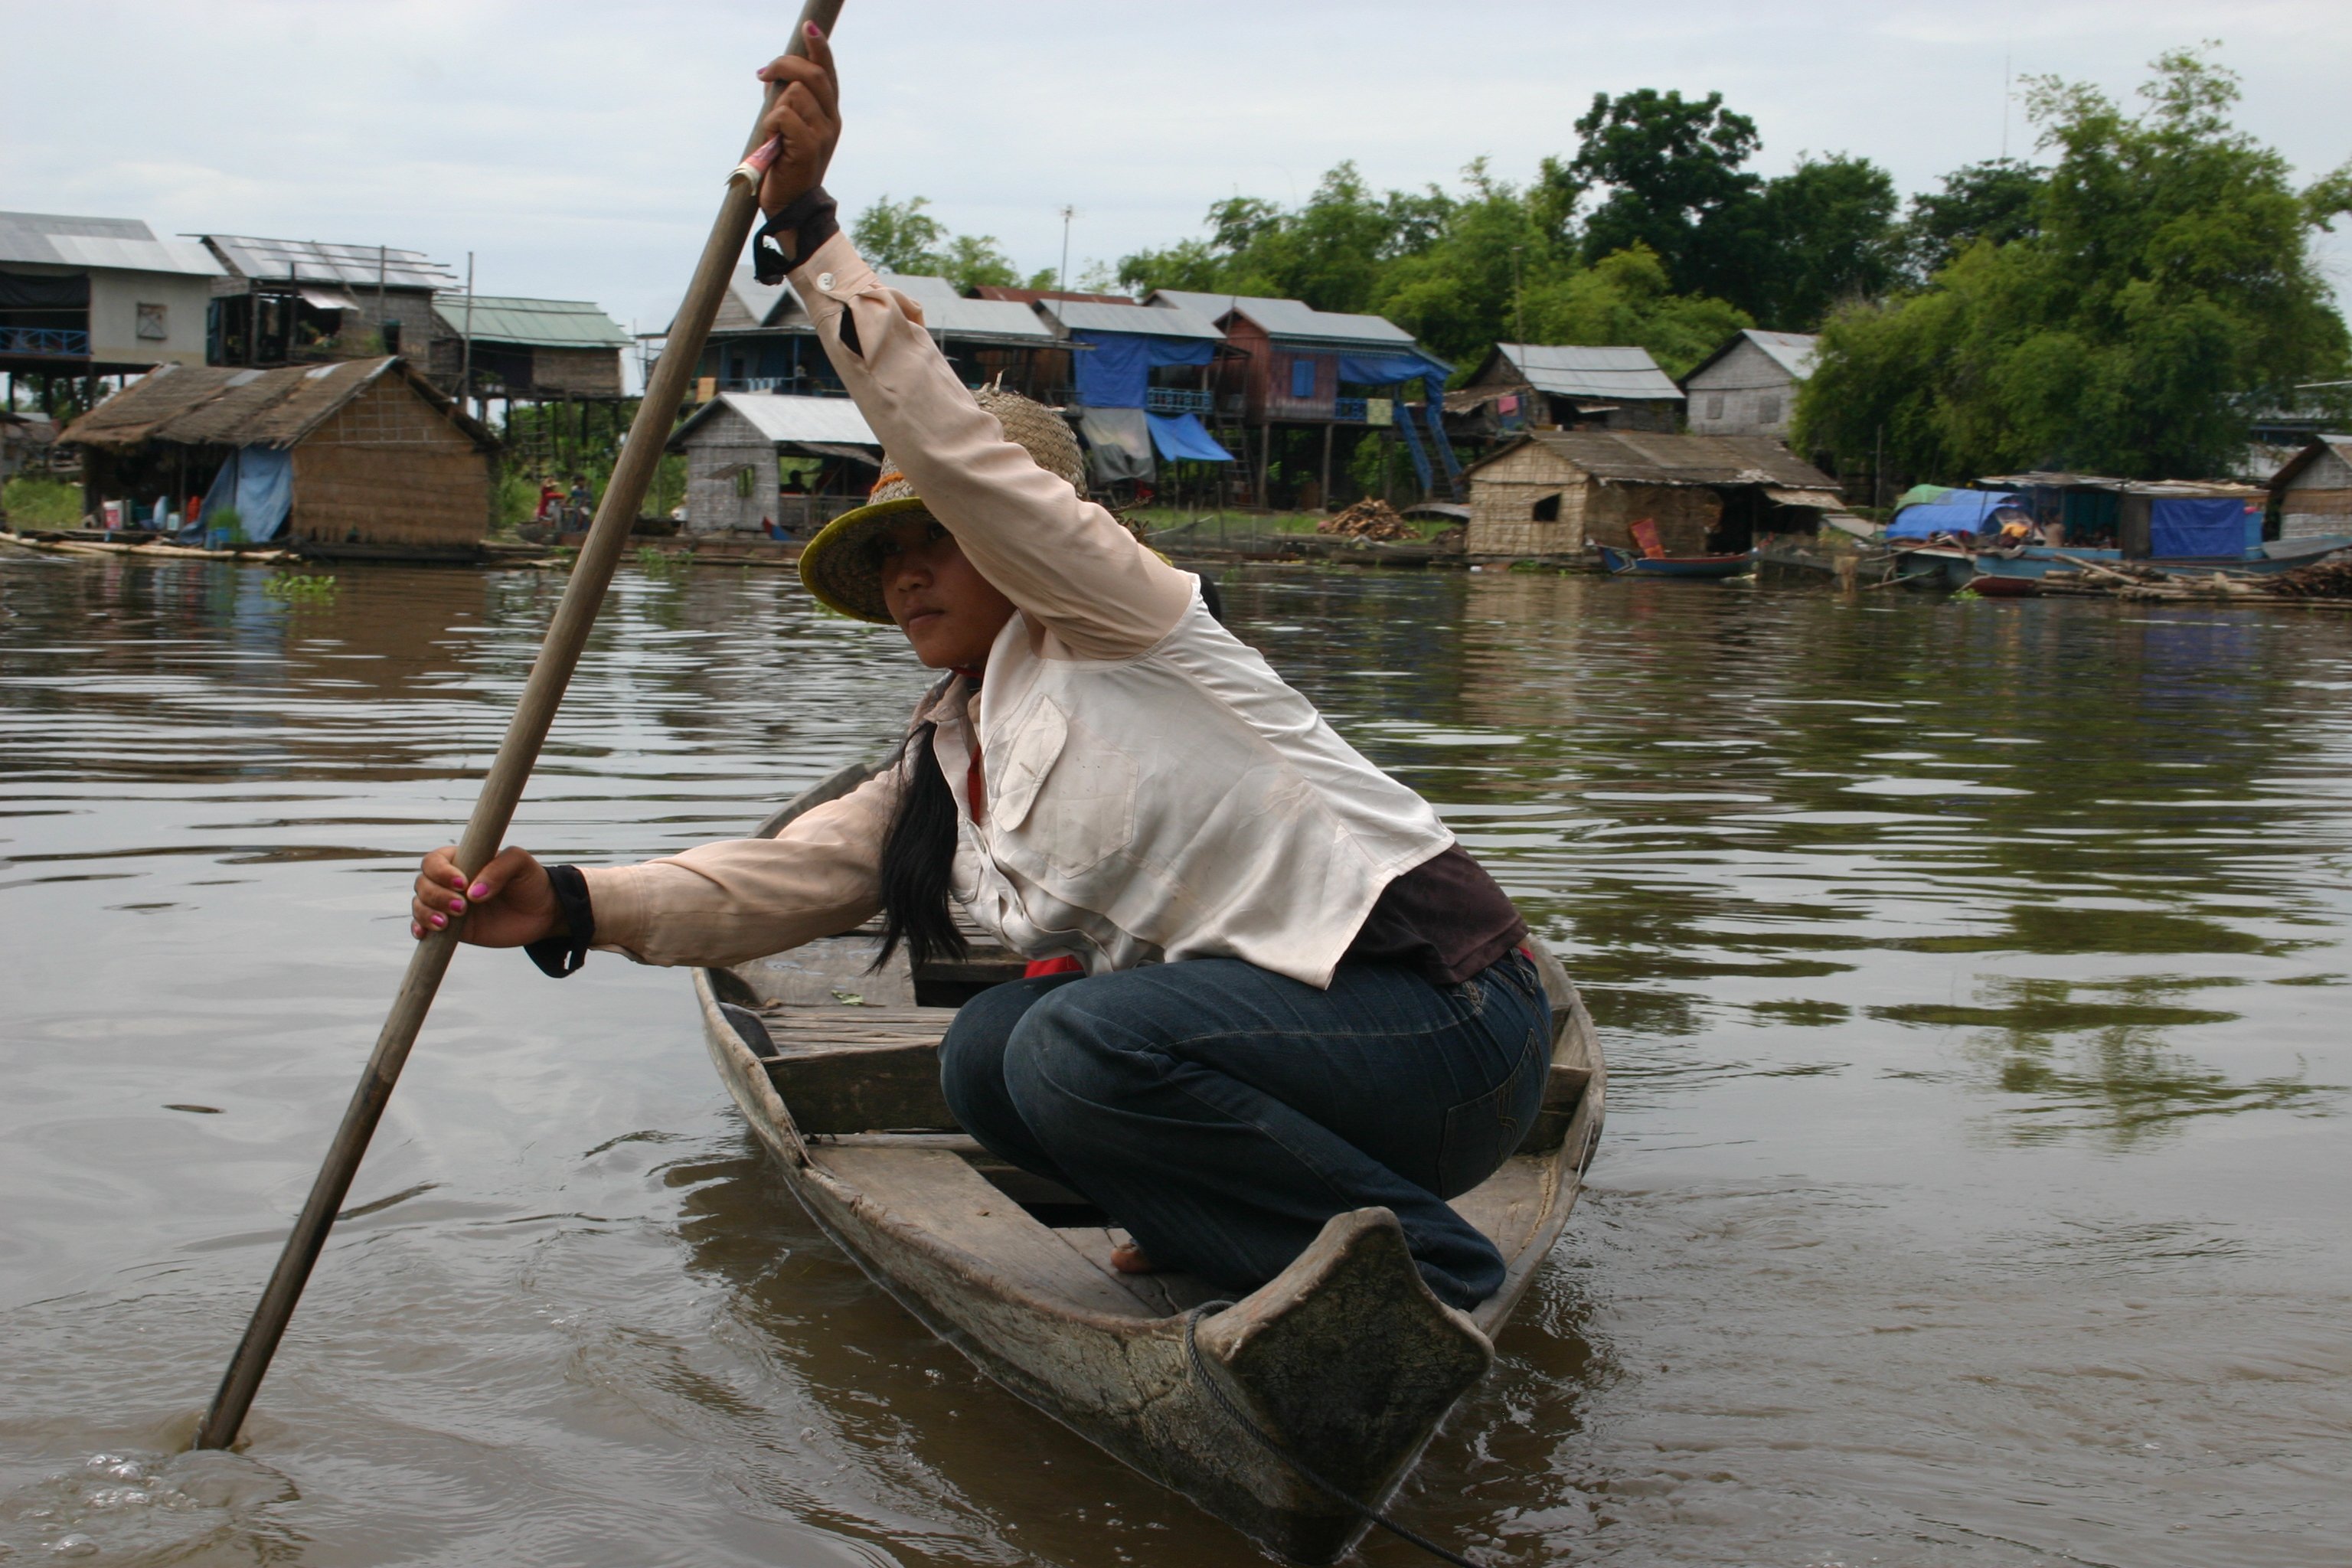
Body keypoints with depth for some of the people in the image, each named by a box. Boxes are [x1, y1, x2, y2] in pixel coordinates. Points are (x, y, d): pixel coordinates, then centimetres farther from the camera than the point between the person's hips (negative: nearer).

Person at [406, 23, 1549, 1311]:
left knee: (1084, 1044, -27)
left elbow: (953, 446, -19)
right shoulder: (939, 780, 15)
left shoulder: (1113, 621, -5)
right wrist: (564, 904, -15)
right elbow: (775, 880, 1)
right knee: (991, 1059, -9)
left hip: (1445, 1006, -7)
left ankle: (1430, 1266, -10)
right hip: (1303, 1029, 8)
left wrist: (805, 226, -21)